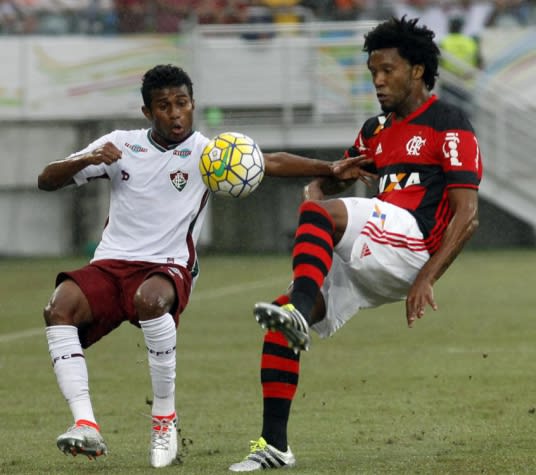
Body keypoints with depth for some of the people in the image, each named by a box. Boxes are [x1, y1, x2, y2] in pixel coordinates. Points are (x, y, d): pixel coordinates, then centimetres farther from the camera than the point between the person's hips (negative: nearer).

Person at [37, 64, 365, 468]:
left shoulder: (207, 153, 3)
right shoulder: (120, 145, 10)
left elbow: (272, 163, -10)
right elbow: (46, 181, 10)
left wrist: (330, 169, -25)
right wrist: (86, 161, -10)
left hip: (168, 267, -3)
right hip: (111, 264, 3)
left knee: (151, 298, -39)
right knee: (59, 307, -28)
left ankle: (165, 417, -22)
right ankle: (86, 427, -32)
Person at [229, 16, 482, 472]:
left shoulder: (450, 125, -1)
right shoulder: (377, 130, 22)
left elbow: (467, 217, -9)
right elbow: (324, 183, 31)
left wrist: (427, 278, -19)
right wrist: (319, 188, 3)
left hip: (413, 243, -7)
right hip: (369, 262, 8)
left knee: (318, 211, -29)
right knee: (280, 322, -8)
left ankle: (299, 310, -48)